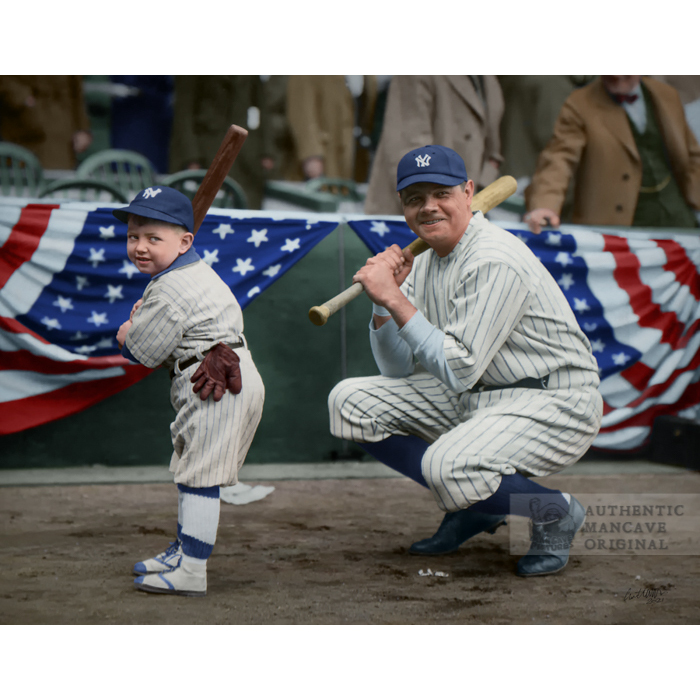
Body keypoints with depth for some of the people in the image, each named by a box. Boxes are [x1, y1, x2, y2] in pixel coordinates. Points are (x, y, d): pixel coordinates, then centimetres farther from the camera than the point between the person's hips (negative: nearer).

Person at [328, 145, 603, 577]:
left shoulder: (496, 262, -21)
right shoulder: (424, 264, 6)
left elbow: (459, 371, -26)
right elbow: (399, 370, 7)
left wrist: (396, 299, -25)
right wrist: (383, 302, -9)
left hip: (554, 405, -9)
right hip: (475, 398, 9)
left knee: (449, 465, -35)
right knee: (351, 402, -1)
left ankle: (555, 512, -3)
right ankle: (472, 505, 8)